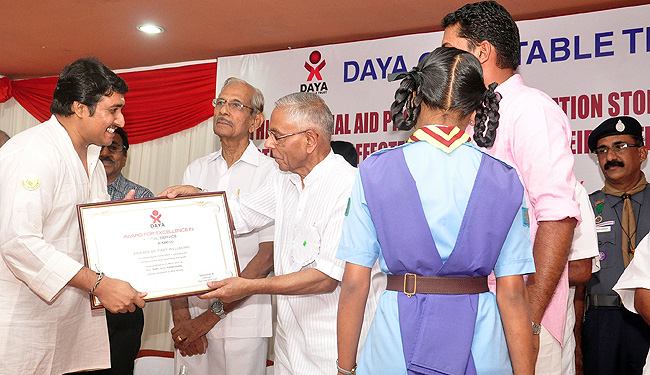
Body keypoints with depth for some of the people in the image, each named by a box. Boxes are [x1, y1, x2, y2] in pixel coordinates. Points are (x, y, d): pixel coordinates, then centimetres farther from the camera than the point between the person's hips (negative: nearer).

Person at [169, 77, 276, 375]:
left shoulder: (271, 173, -6)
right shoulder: (196, 170, 9)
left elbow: (267, 255, -11)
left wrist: (211, 316, -13)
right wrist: (180, 314, -7)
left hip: (242, 316, -4)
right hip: (191, 310, 4)